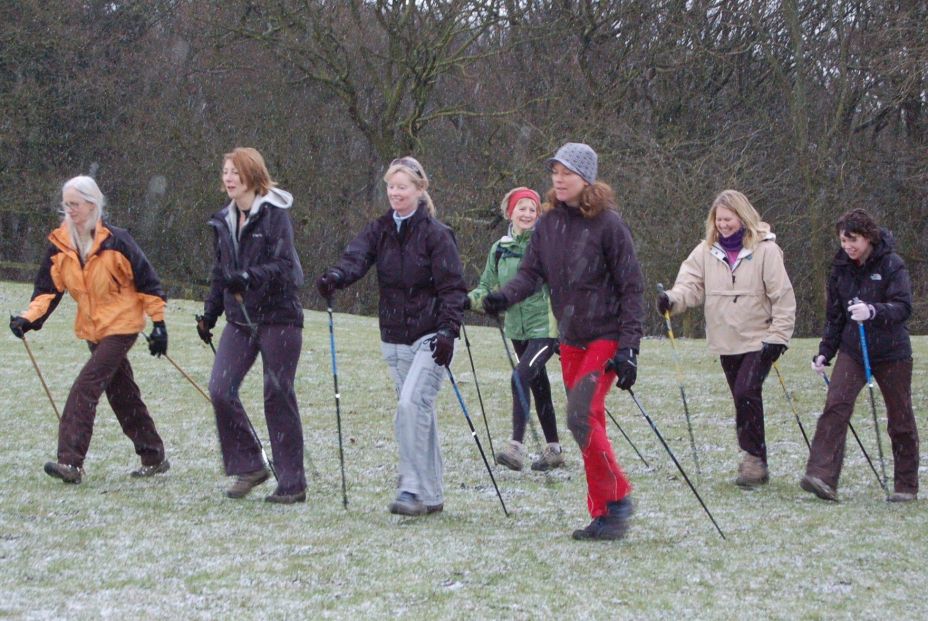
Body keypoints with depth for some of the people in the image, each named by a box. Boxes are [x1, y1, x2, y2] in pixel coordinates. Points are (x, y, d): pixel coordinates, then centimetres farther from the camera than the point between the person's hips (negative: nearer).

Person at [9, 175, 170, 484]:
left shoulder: (116, 240, -15)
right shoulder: (59, 244, 0)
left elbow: (146, 281, -9)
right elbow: (48, 288, 3)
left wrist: (158, 322, -9)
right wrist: (29, 319, -13)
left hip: (121, 325, -6)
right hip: (91, 329, 7)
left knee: (86, 386, -18)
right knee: (122, 394, 14)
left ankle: (70, 461, -21)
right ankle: (154, 457, 27)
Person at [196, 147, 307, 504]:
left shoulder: (275, 214, -9)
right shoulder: (224, 220, 12)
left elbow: (284, 265, -19)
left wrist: (249, 278, -33)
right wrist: (209, 314, 17)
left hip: (278, 317, -6)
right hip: (239, 318, 6)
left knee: (278, 396, -2)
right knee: (220, 388, -8)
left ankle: (292, 483, 7)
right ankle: (249, 466, 7)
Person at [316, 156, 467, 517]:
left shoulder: (436, 234, -6)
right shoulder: (379, 230, 7)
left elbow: (453, 287, -8)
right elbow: (356, 257, -11)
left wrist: (447, 330, -20)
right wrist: (335, 277, -33)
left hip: (429, 337, -6)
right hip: (394, 338, 6)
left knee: (412, 403, -20)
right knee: (419, 412, 11)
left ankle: (412, 489, -17)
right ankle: (431, 496, 18)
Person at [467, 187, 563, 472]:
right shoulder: (500, 248, 6)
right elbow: (489, 288, 11)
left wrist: (561, 330, -12)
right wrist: (471, 299, -10)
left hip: (544, 328, -6)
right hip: (517, 329, 6)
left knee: (521, 377, -22)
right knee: (538, 386, 14)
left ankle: (516, 446, -25)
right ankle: (553, 450, 25)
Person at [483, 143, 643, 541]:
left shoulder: (608, 224, -11)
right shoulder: (548, 223, 6)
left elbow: (631, 287, -11)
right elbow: (532, 272, 1)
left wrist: (628, 347, -17)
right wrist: (505, 296, -21)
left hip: (606, 337, -6)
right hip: (570, 339, 6)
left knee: (580, 415, -19)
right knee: (589, 423, 8)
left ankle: (617, 497, -4)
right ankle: (603, 514, 15)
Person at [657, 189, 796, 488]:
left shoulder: (765, 250, -8)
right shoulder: (706, 251, 5)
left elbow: (783, 297, -7)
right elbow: (691, 284, -4)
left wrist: (778, 337, -12)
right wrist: (672, 299, -26)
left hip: (758, 340, -5)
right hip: (726, 343, 5)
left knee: (747, 393, -19)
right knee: (744, 400, 10)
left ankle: (755, 458, -11)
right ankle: (754, 463, 19)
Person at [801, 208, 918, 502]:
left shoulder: (892, 265, -11)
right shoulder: (841, 268, 4)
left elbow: (903, 307, -22)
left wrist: (873, 311, -40)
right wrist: (825, 353, 8)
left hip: (892, 353, -3)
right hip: (852, 350, 3)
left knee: (900, 419, 7)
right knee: (836, 406, -17)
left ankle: (906, 485, 22)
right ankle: (822, 477, -26)